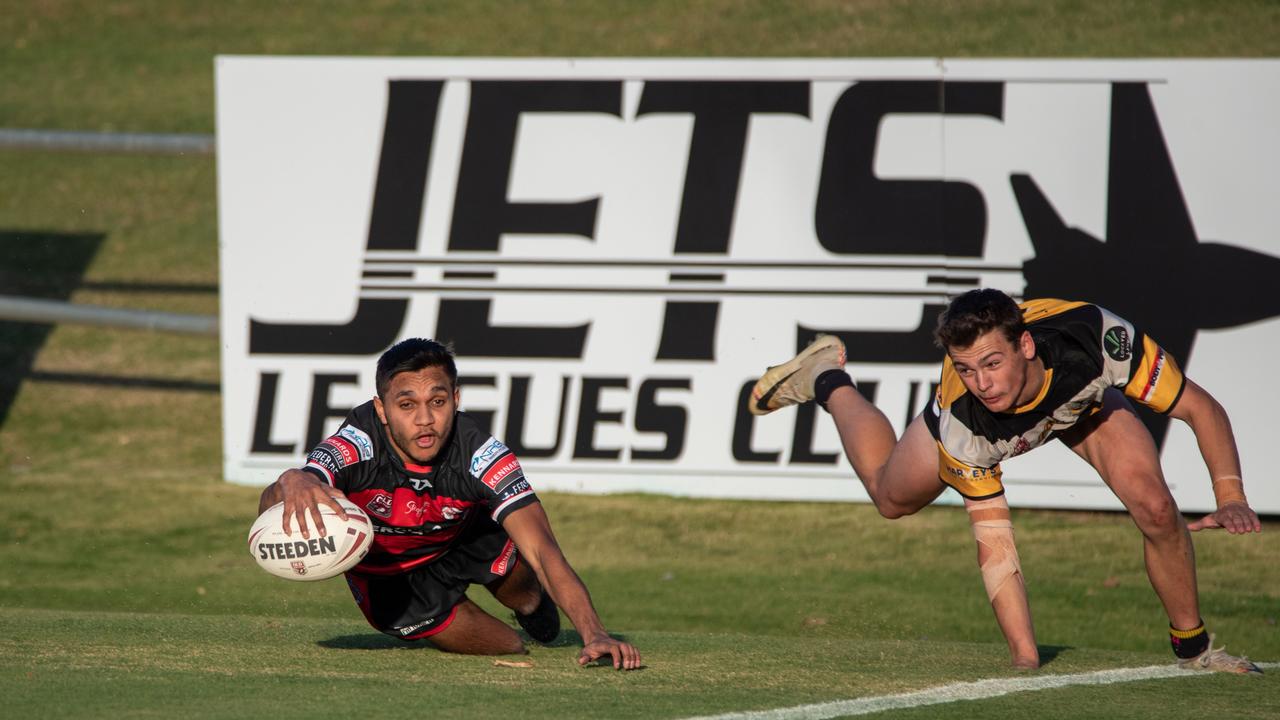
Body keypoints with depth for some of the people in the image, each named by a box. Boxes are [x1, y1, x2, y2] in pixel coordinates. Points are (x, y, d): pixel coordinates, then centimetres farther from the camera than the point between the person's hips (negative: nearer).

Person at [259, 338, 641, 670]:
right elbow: (268, 506, -53)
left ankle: (532, 605, 24)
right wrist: (292, 482, -79)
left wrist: (594, 634, -54)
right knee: (510, 649, -9)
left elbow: (542, 550, -39)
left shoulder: (479, 455, -35)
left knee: (527, 595, -14)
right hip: (384, 576, -4)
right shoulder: (359, 445, -39)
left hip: (461, 539, 4)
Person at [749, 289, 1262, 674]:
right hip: (986, 433, 0)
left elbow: (1200, 407, -32)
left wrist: (1230, 496, -46)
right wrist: (1025, 658, -42)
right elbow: (993, 538, -37)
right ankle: (826, 381, 47)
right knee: (891, 497, 22)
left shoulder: (1094, 336, -45)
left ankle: (1192, 646, 2)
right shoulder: (961, 417, -43)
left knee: (1155, 507, -22)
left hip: (1082, 396, 0)